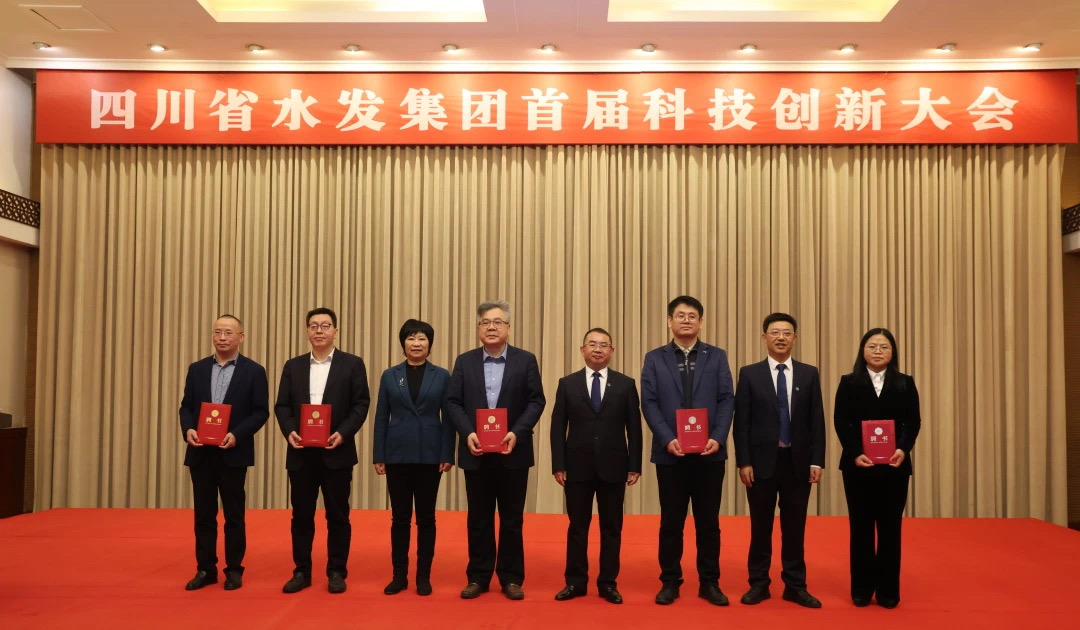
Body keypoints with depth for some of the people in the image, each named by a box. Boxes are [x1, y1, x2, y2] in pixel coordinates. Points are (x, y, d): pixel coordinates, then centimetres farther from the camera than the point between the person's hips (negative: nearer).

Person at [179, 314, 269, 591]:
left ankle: (234, 570, 15)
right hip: (201, 452, 3)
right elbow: (186, 406, 10)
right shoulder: (197, 369, 9)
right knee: (203, 514, 9)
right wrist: (188, 429, -10)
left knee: (234, 514, 5)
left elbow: (261, 411, -5)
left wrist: (237, 435, -17)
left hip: (233, 453, -3)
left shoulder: (253, 371, -1)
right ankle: (205, 569, 19)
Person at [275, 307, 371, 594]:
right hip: (301, 452, 3)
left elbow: (361, 404, -3)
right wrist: (289, 431, -11)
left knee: (337, 515, 4)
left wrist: (343, 433, -16)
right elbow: (282, 405, 7)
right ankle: (302, 571, 19)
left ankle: (337, 572, 14)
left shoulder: (352, 364, 2)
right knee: (301, 515, 8)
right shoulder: (293, 366, 11)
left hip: (336, 451, -2)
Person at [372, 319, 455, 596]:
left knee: (426, 517, 6)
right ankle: (399, 575, 17)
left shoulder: (442, 376, 2)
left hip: (430, 455, -1)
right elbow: (381, 418, 5)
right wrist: (378, 455, 0)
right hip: (398, 454, 1)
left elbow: (448, 418, 1)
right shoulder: (390, 376, 5)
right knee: (399, 517, 7)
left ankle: (424, 576, 15)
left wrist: (448, 455, -6)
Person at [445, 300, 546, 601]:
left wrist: (516, 433, -15)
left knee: (512, 519, 7)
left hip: (513, 451, -1)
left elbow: (536, 401, -3)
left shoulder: (525, 360, 2)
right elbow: (453, 402, 2)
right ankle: (478, 577, 19)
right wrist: (468, 433, -13)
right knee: (478, 519, 9)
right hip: (476, 452, 1)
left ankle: (511, 578, 17)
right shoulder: (464, 361, 6)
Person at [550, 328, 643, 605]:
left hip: (613, 466, 0)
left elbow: (634, 428, 3)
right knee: (577, 526, 7)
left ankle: (608, 583, 18)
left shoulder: (626, 384, 4)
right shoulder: (567, 383, 5)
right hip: (577, 466, 0)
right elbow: (558, 427, 2)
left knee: (611, 527, 7)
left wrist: (635, 465, -2)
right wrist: (558, 465, -5)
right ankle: (575, 582, 18)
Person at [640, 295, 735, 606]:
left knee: (708, 521, 8)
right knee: (671, 521, 7)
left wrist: (718, 437, -13)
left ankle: (709, 583, 19)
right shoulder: (654, 358, 5)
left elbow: (727, 400, 1)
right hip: (670, 453, 0)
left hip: (709, 452, 1)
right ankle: (670, 582, 18)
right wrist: (667, 439, -14)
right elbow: (649, 403, -1)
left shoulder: (717, 356, 7)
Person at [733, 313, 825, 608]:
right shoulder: (749, 374, 1)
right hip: (762, 461, -1)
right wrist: (744, 462, -8)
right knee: (760, 527, 7)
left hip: (798, 461, 2)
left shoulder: (809, 374, 6)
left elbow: (817, 420, 4)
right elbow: (741, 422, -2)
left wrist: (817, 461, -3)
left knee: (795, 528, 8)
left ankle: (795, 586, 20)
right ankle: (758, 584, 19)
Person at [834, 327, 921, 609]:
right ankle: (862, 589, 14)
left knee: (890, 527, 6)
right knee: (861, 527, 5)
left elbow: (913, 422, 1)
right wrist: (855, 454, -16)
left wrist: (903, 449, -17)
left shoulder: (905, 383, 7)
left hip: (894, 466, 1)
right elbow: (841, 423, -3)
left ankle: (888, 590, 16)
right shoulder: (849, 383, 3)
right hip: (858, 465, -1)